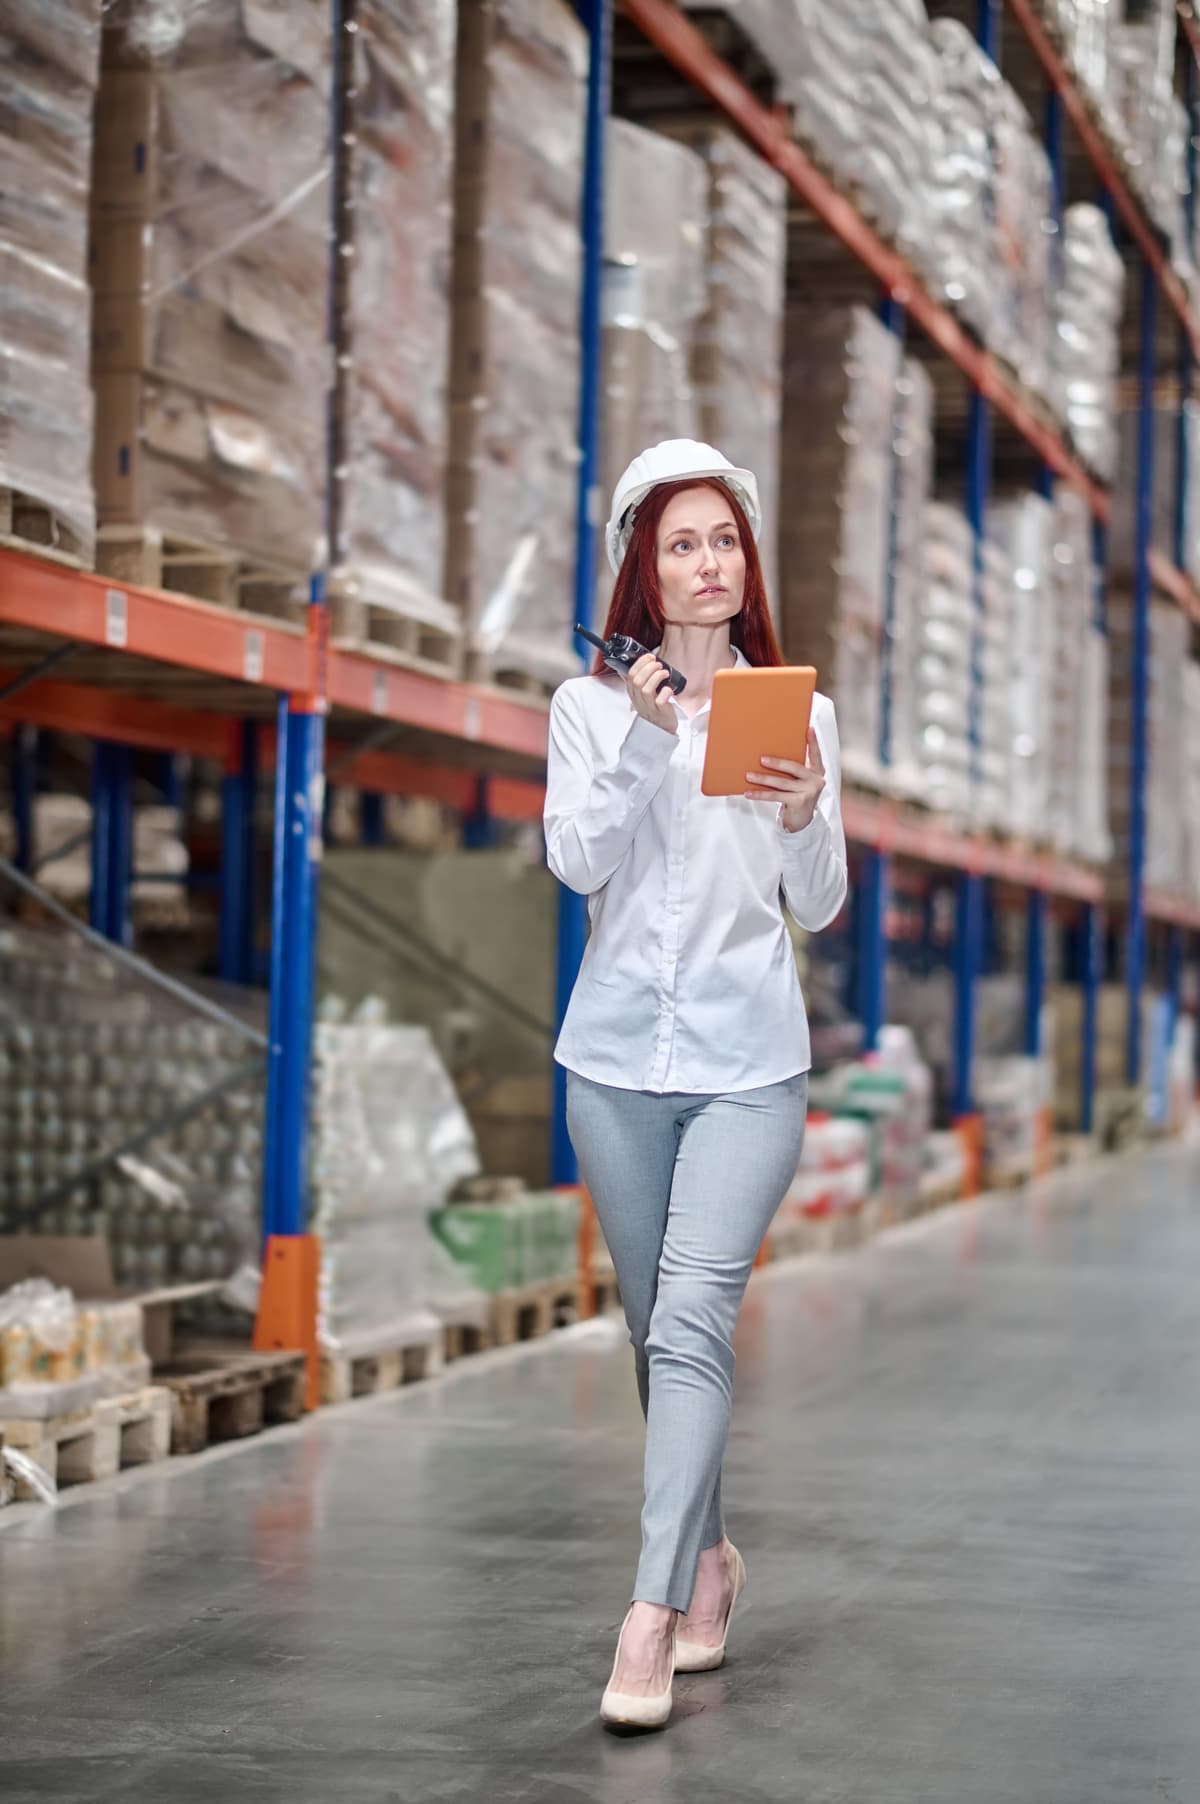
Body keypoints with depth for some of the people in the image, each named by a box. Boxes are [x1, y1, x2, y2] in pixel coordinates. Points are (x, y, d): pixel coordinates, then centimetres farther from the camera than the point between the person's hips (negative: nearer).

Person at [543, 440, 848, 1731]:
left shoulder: (797, 710, 6)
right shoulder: (591, 706, 6)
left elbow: (820, 909, 5)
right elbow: (576, 861, -8)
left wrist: (805, 817, -16)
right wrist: (645, 742, -19)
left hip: (749, 1063, -1)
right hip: (618, 1057, 2)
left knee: (691, 1321, -15)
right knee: (658, 1329, 10)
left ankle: (653, 1617, -19)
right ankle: (709, 1555, 30)